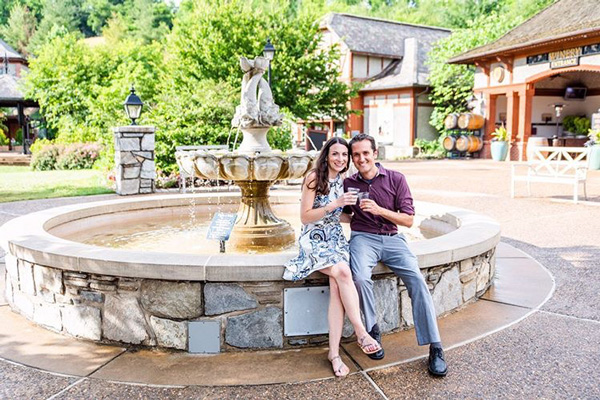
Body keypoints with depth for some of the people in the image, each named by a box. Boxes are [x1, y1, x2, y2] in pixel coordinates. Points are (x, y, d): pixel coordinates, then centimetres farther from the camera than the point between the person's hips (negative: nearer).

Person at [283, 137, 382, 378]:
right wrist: (334, 205, -19)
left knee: (337, 286, -22)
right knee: (343, 272, -31)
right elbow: (305, 217, -11)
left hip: (335, 238, 4)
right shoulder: (314, 178, -7)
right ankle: (361, 332, -22)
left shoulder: (342, 181, 12)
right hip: (314, 239, -4)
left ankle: (334, 352, -22)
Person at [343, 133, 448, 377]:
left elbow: (408, 220, -1)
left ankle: (435, 347, -18)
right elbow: (344, 215, 24)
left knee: (417, 279, -23)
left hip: (392, 238, 0)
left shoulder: (396, 179, 2)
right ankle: (372, 332, -9)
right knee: (360, 278, -32)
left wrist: (379, 210, -16)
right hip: (363, 238, 0)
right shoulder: (349, 184, 7)